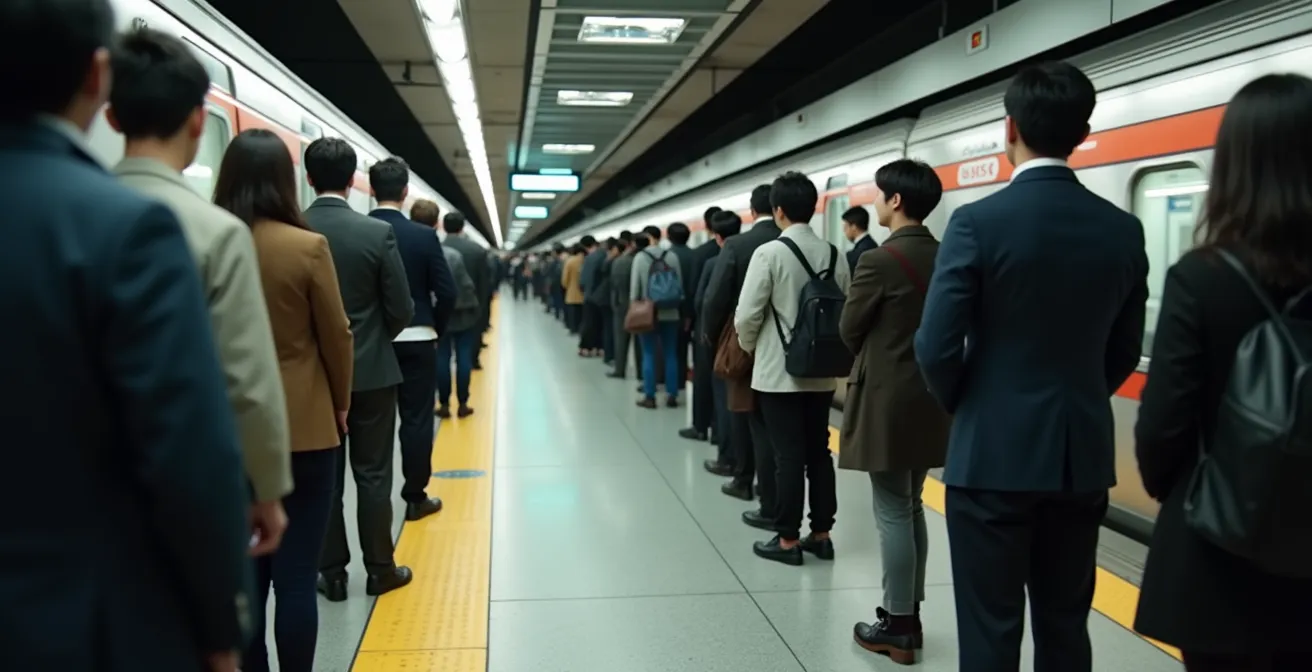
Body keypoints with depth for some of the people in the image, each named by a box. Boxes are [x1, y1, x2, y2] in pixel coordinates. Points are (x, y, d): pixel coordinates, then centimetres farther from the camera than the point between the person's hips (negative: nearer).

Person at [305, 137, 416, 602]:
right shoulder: (378, 233, -12)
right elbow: (402, 310, -9)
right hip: (370, 371, -2)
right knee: (372, 474, 8)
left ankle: (331, 572, 19)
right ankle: (380, 569, 17)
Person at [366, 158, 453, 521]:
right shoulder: (424, 235, -9)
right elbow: (447, 292, -9)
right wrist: (435, 329, 7)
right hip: (415, 340, -2)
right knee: (416, 419, 5)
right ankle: (415, 497, 12)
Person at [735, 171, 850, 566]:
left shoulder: (770, 252, -13)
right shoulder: (835, 255, 2)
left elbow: (747, 315, -13)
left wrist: (750, 347, 7)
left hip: (779, 372, -5)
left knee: (788, 457, 1)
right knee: (819, 452, 12)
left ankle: (788, 539, 10)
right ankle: (821, 534, 21)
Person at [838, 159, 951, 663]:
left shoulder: (880, 260, -16)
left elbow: (850, 330, -7)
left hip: (887, 397, -8)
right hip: (929, 395, 8)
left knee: (892, 513, 0)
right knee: (911, 508, 16)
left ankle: (897, 626, 10)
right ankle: (909, 615, 25)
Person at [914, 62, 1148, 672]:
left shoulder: (978, 222, -13)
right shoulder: (1123, 230, 3)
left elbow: (936, 348, -13)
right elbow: (1124, 353, 10)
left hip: (995, 455, -5)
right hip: (1083, 458, 5)